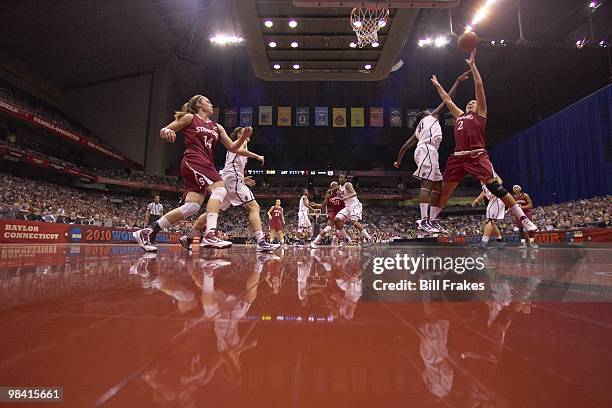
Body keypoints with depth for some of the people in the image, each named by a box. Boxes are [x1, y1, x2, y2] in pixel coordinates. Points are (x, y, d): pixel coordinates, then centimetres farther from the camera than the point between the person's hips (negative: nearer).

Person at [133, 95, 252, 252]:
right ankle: (210, 234, -33)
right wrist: (167, 131, -16)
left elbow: (232, 148, 20)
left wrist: (243, 137, 1)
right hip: (193, 161, -6)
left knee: (192, 206, -7)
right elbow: (162, 131, 8)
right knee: (219, 190, -25)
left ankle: (147, 233, 1)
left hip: (206, 165, 6)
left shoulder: (217, 127, 24)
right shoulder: (190, 118, 9)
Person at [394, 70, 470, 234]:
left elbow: (405, 146, 31)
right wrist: (458, 81, 20)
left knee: (437, 185, 8)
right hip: (427, 149, -9)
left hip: (426, 151, 9)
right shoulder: (432, 116, 18)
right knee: (427, 184, -19)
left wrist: (398, 161, 41)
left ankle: (433, 221, 6)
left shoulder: (418, 131, 34)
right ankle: (423, 221, -29)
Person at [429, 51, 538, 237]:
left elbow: (479, 86, 10)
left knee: (494, 185, -18)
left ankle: (524, 219, -15)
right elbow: (447, 100, 38)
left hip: (477, 155, -5)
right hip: (458, 157, 5)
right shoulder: (460, 115, 28)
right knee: (444, 191, 6)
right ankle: (430, 220, 16)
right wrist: (437, 85, 44)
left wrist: (472, 65, 11)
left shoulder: (480, 113, 16)